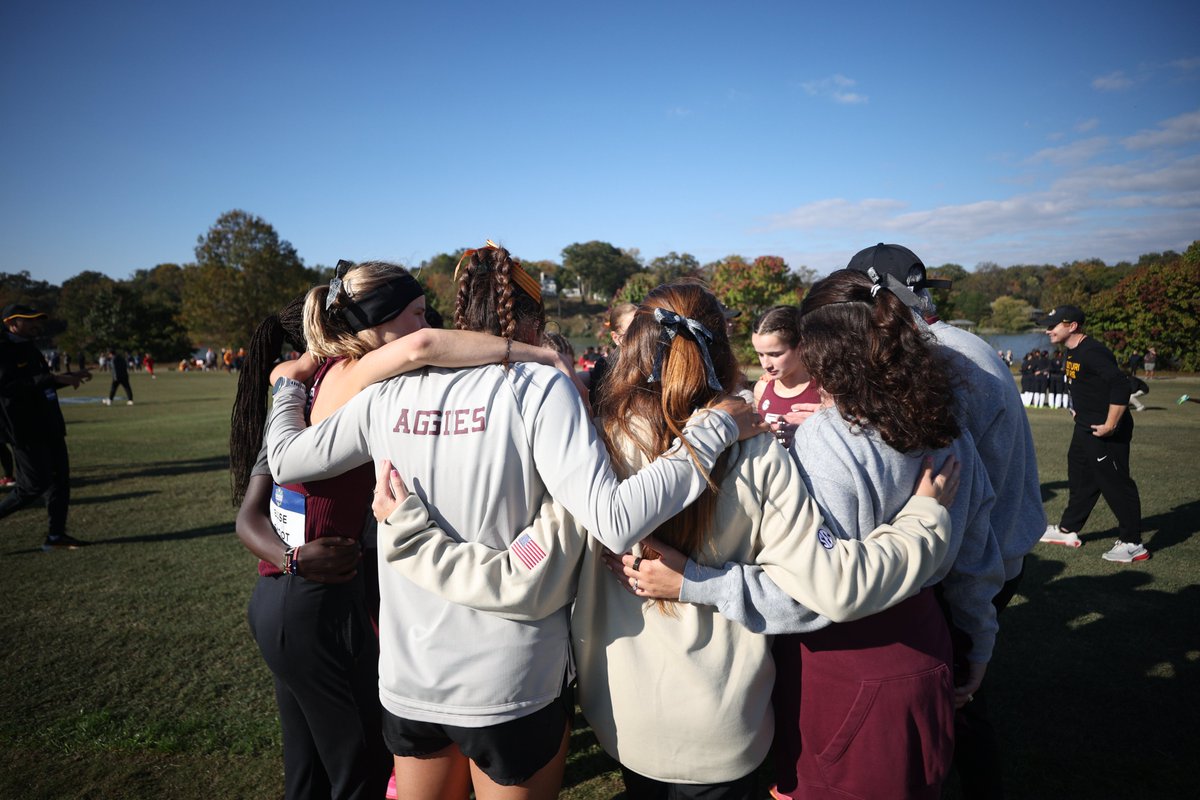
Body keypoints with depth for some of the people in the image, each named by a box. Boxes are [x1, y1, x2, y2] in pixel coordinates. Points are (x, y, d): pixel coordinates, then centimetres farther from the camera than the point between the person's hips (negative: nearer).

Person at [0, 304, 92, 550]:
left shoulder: (29, 348, 14)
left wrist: (68, 377, 13)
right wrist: (50, 378, -29)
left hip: (50, 427, 9)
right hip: (27, 430, -9)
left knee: (60, 478, 9)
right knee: (35, 485, -7)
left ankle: (56, 535, 15)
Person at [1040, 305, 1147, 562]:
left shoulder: (1092, 352, -22)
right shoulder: (1073, 352, 10)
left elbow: (1121, 385, -30)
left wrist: (1110, 426, -28)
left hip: (1106, 432, -10)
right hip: (1084, 428, 11)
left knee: (1115, 483, -2)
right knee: (1080, 478, 19)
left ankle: (1132, 543, 10)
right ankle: (1068, 530, 32)